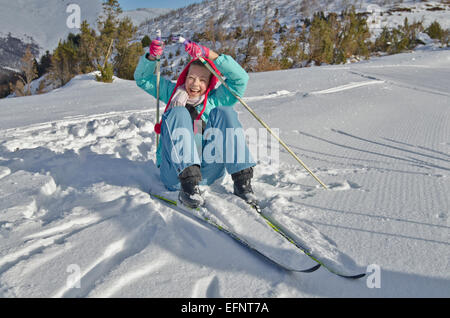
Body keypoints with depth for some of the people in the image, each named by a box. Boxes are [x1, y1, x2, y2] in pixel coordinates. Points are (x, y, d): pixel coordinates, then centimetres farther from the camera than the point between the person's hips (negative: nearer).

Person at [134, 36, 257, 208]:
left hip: (209, 170, 0)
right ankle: (188, 187, -38)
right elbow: (142, 79, 21)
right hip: (175, 172, 0)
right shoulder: (174, 93, 20)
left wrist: (208, 54, -9)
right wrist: (151, 56, 0)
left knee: (224, 112, -16)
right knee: (179, 113, -22)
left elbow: (240, 78, 0)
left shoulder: (215, 100, 14)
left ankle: (242, 181, -26)